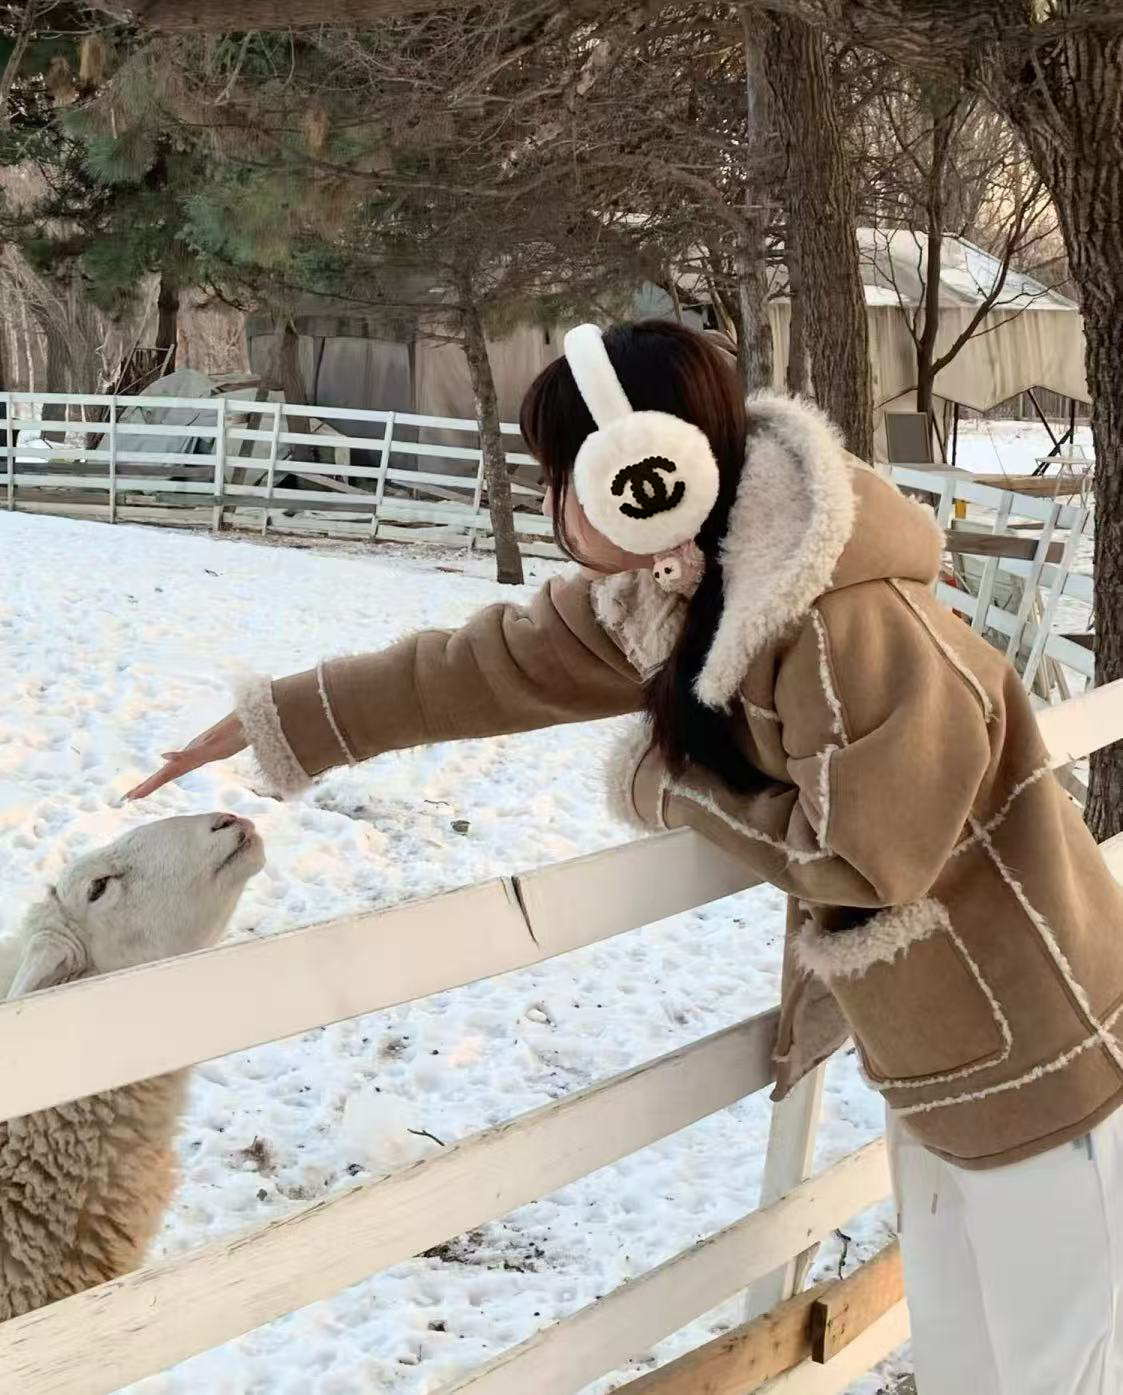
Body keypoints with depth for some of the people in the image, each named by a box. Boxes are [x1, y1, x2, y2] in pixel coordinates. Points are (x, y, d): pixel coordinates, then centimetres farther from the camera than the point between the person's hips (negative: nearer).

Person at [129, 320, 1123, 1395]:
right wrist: (279, 721, 8)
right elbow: (497, 661, 5)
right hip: (934, 1056, 8)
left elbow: (866, 857, -24)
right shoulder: (663, 590, -2)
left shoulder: (852, 623, -29)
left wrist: (679, 789, -13)